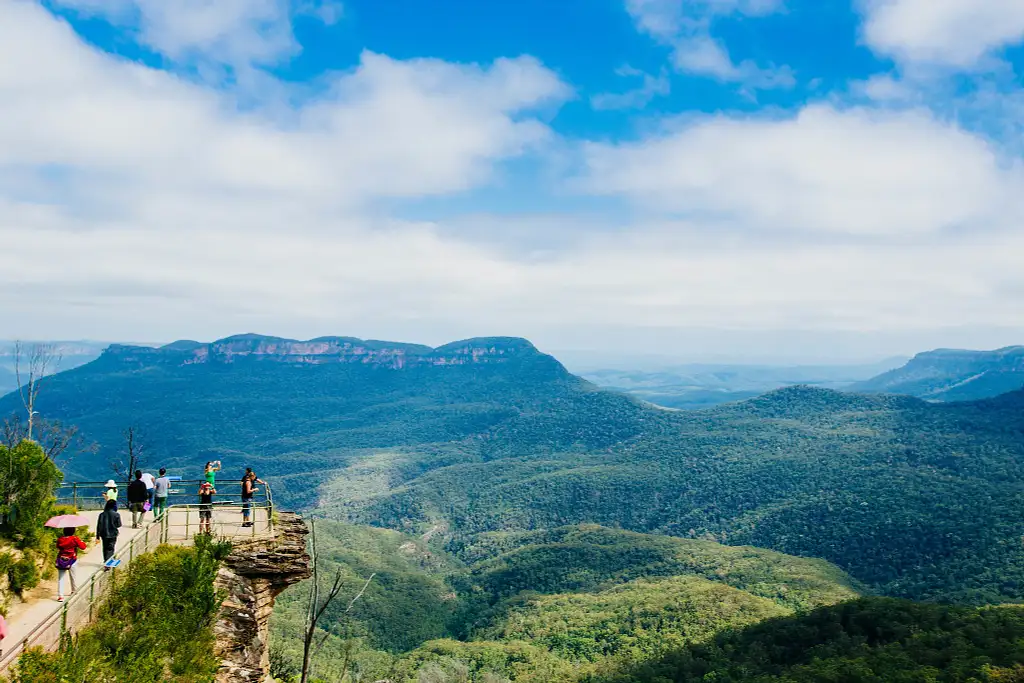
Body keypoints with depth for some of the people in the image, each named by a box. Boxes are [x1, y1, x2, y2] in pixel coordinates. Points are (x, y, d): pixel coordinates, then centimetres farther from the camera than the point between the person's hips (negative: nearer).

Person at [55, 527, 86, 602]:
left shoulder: (60, 539, -6)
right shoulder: (75, 539, -13)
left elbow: (58, 548, 6)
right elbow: (83, 547, -10)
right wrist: (81, 541, 8)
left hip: (61, 561, 1)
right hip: (71, 561, -1)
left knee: (61, 578, 3)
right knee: (73, 576, 18)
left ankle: (60, 596, -5)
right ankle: (74, 591, 35)